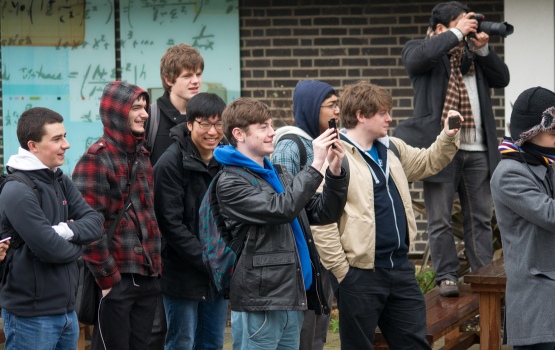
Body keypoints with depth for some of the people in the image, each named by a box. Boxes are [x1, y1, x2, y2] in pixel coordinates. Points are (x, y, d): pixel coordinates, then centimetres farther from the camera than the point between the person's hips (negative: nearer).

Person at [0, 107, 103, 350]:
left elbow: (95, 222, 3)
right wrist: (77, 243, -2)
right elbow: (50, 249, -23)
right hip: (31, 316, -8)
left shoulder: (61, 182, 11)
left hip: (67, 310, 8)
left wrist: (66, 230, -16)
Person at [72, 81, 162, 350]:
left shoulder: (143, 156, 14)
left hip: (147, 277, 7)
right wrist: (107, 278, -16)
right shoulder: (97, 159, -10)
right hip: (116, 280, -7)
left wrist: (156, 265, 11)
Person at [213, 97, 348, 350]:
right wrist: (316, 165, -17)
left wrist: (335, 172, -1)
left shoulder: (278, 175, 17)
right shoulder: (231, 183, -7)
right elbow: (281, 209, -20)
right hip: (259, 304, -7)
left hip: (293, 300, 7)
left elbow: (324, 213, 14)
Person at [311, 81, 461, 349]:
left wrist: (448, 137, 11)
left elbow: (427, 163, 29)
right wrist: (341, 270, -18)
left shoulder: (392, 149, 12)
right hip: (360, 275, -8)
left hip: (400, 267, 8)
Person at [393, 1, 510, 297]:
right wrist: (457, 34, -16)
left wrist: (483, 48, 0)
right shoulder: (418, 49, 2)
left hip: (477, 150, 5)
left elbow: (501, 79, 14)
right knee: (440, 219, -2)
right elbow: (420, 56, -22)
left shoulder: (472, 55, 17)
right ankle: (447, 276, 4)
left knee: (480, 218, 8)